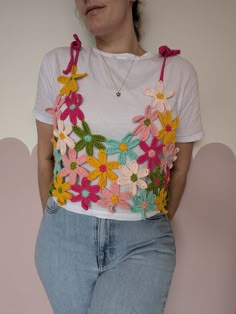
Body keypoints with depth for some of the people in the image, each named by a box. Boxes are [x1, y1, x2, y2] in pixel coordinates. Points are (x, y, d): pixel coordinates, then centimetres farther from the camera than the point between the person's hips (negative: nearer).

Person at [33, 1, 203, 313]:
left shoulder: (178, 72, -2)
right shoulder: (58, 63, 1)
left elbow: (179, 168, 6)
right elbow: (45, 156, 7)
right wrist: (54, 222, 12)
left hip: (143, 240, 0)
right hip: (66, 233, 1)